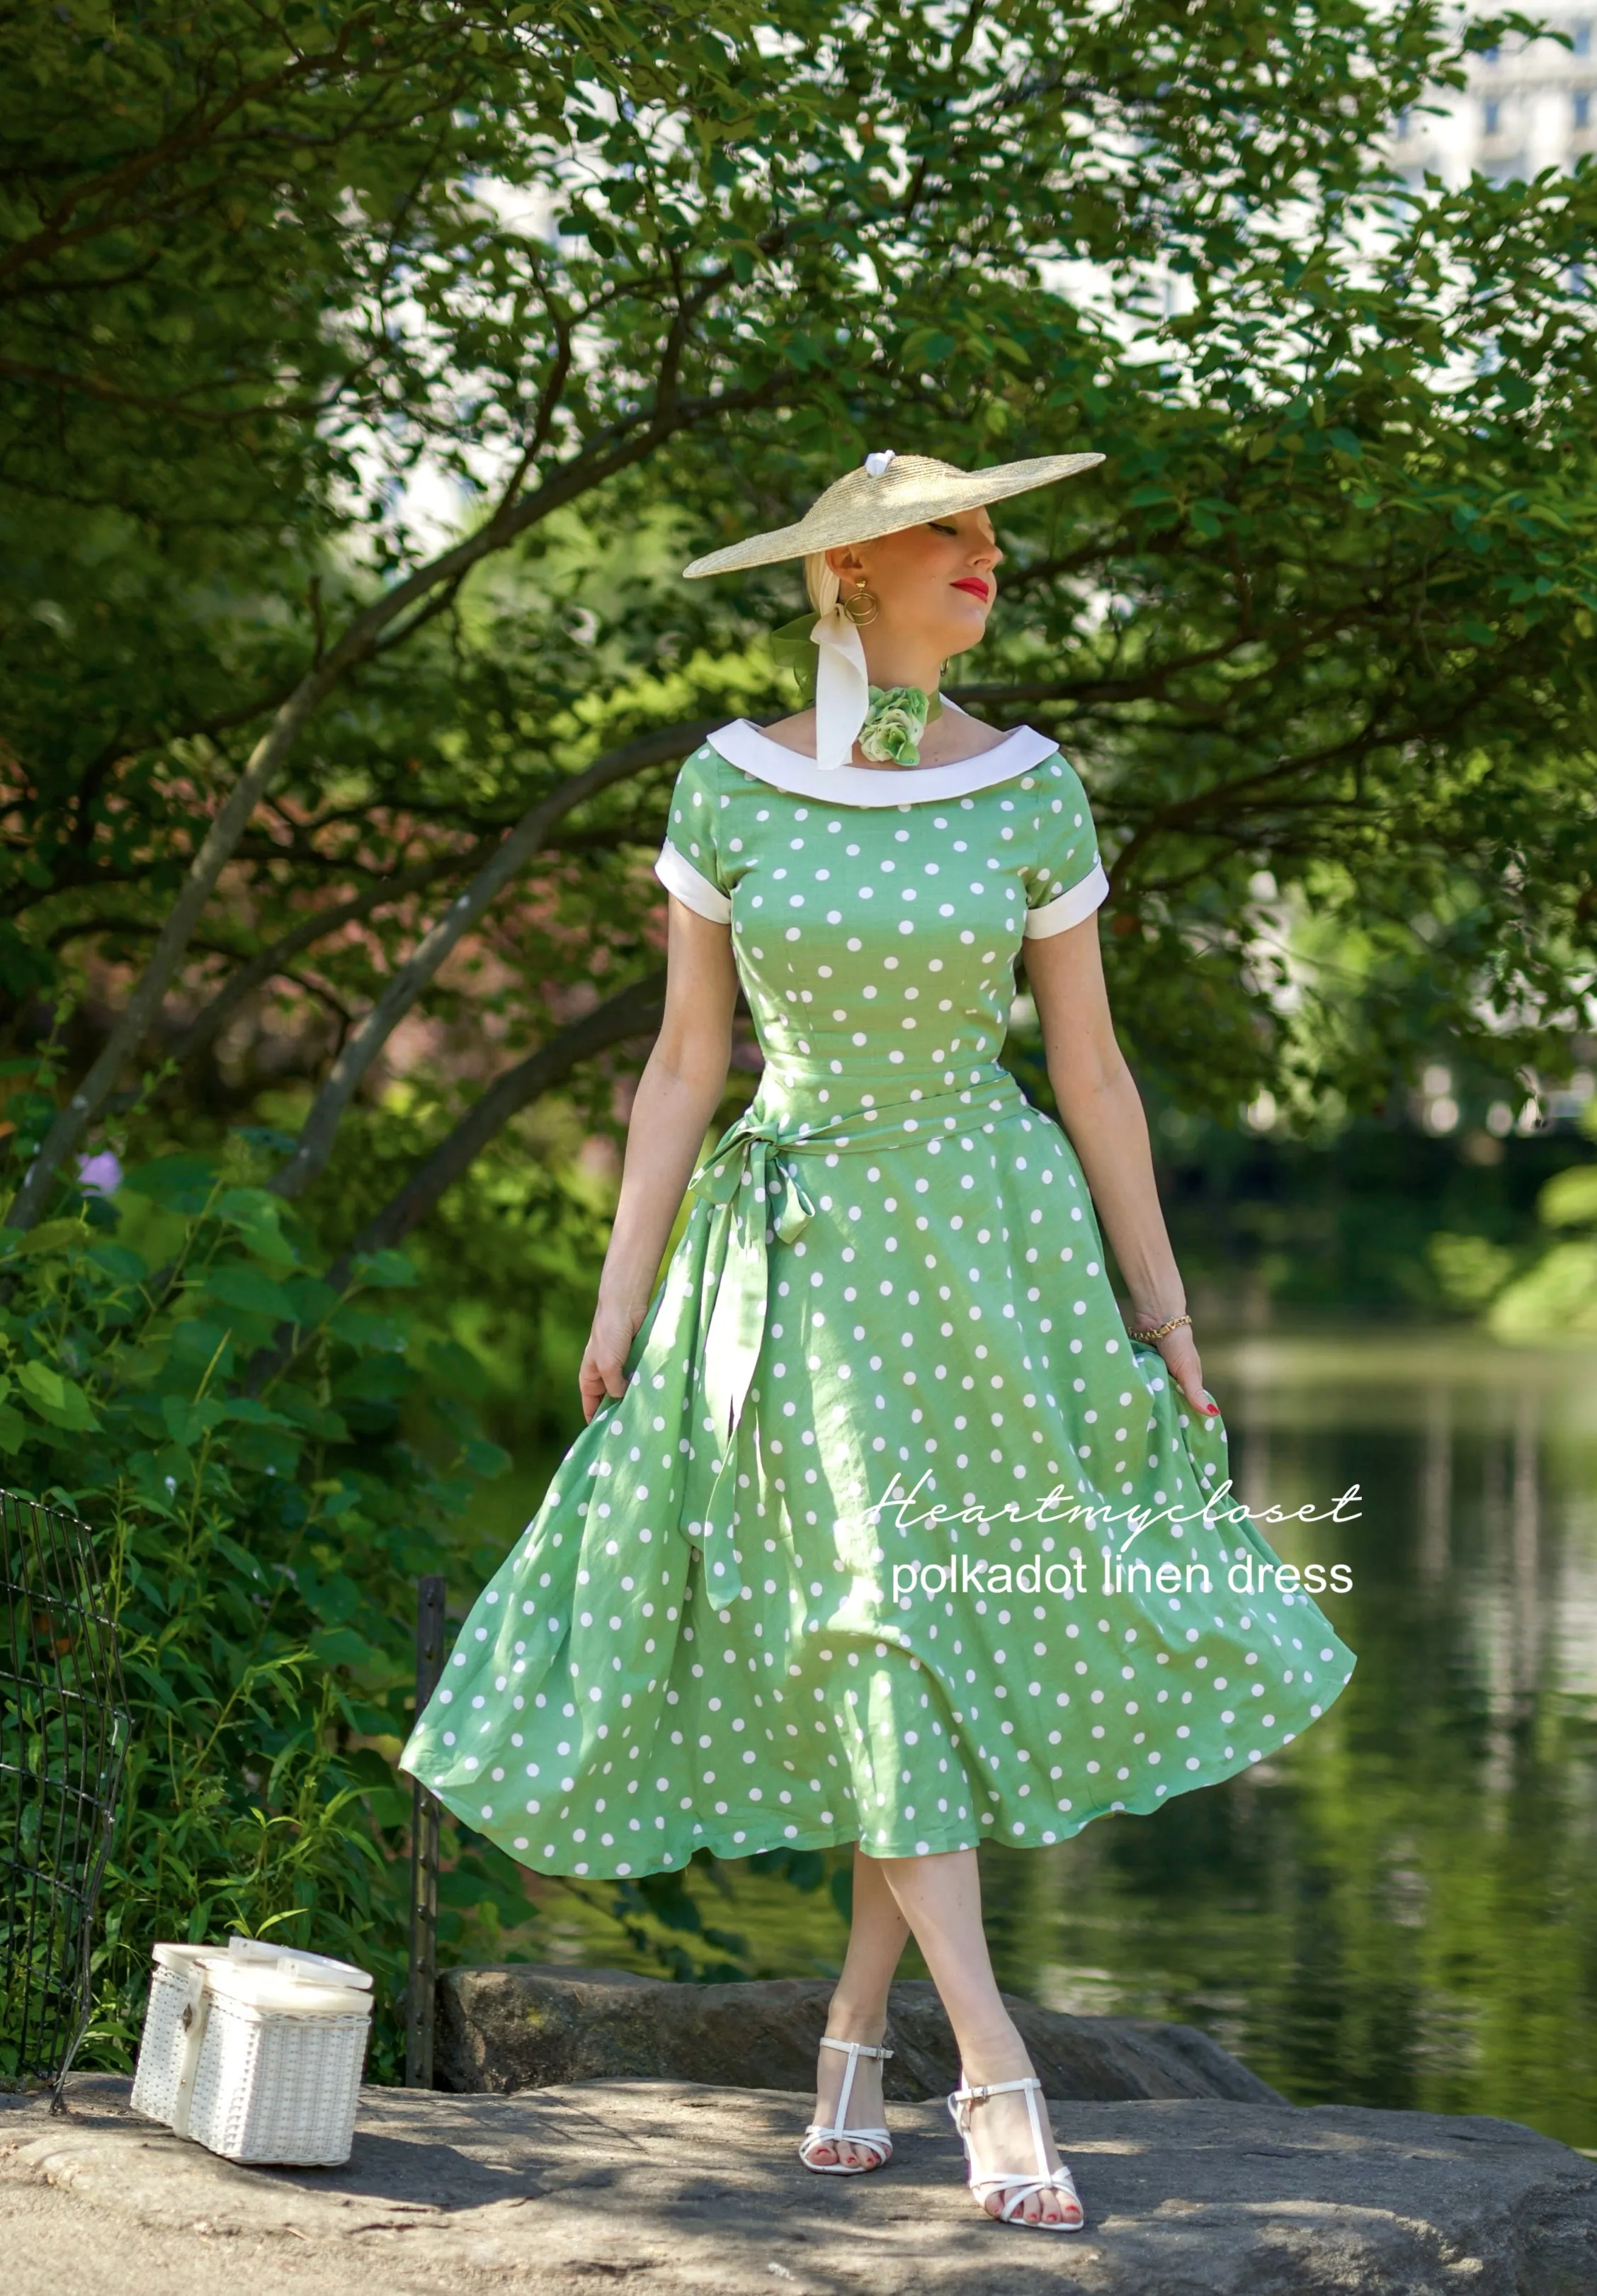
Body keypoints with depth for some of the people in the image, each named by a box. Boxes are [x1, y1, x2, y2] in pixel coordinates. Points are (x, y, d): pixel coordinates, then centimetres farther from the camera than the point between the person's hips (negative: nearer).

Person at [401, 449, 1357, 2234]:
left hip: (990, 1239, 1)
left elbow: (1090, 1067, 4)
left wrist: (1161, 1306, 5)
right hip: (798, 1260, -1)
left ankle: (857, 2027, 21)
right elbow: (684, 1064, 2)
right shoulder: (726, 788, -2)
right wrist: (619, 1299, 0)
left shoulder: (1033, 793, -1)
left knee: (970, 1639, 3)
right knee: (870, 1636, -7)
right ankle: (998, 2081, -5)